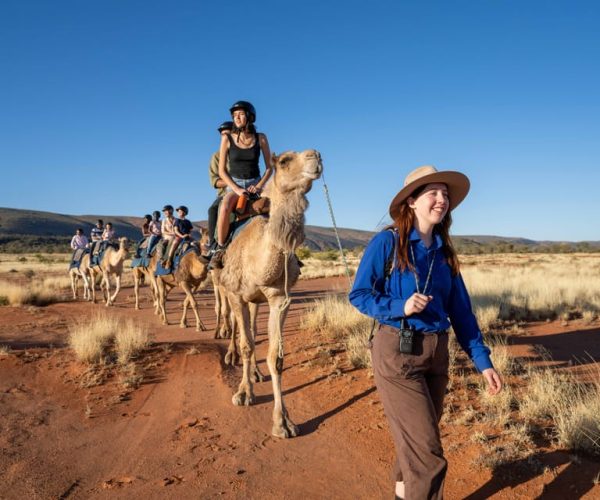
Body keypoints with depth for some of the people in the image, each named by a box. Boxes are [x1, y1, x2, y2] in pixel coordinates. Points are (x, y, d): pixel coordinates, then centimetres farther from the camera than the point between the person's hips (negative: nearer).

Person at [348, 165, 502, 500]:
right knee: (427, 450, -3)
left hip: (438, 353, 6)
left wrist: (483, 360, 4)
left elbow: (461, 310, 8)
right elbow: (359, 294, -7)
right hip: (398, 352, -6)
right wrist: (400, 307, -22)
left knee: (416, 440, 18)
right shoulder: (387, 242, -9)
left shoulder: (444, 252, 7)